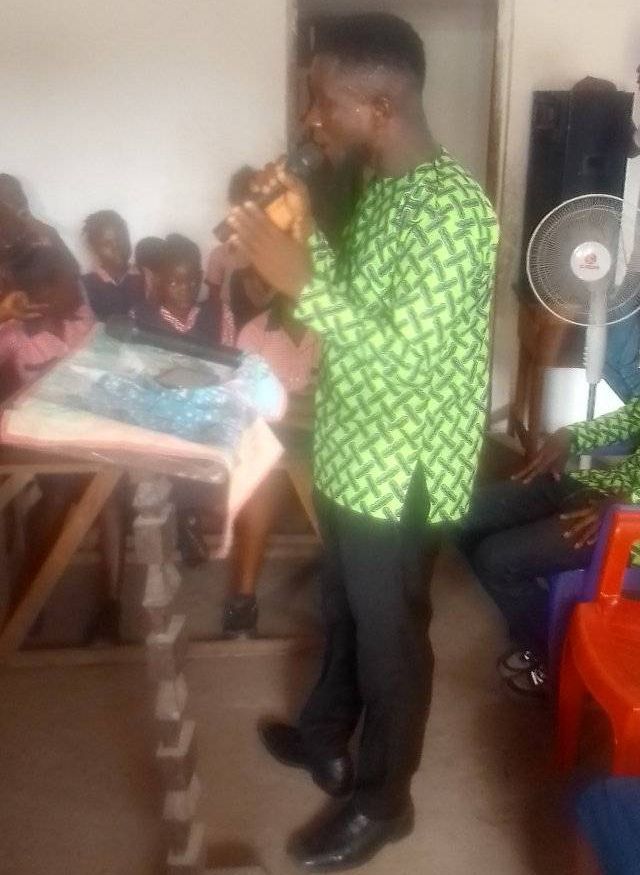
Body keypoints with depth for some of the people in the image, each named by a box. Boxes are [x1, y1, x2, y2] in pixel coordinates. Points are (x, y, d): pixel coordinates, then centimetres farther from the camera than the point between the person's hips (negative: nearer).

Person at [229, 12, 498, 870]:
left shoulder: (451, 210, -25)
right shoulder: (384, 186, 5)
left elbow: (401, 366, -29)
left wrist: (301, 281, -30)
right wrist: (306, 235, -1)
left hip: (400, 473, -9)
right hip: (351, 455, 9)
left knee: (389, 637, 10)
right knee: (343, 612, 26)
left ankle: (380, 801, 33)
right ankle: (325, 739, 49)